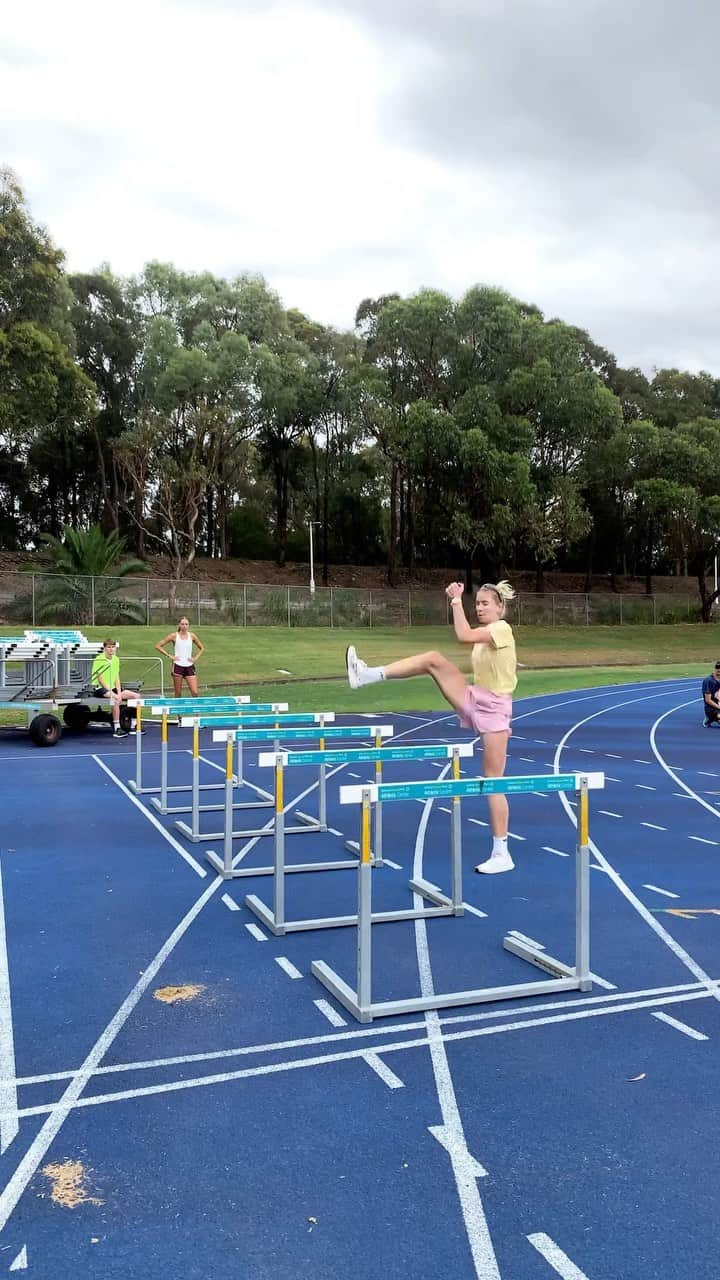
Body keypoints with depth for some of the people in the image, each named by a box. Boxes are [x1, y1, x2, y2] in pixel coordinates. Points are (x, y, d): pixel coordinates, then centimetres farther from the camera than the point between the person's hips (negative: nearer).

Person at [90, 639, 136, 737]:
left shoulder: (116, 659, 11)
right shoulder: (99, 659, -10)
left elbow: (117, 678, 8)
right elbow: (100, 679, -14)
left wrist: (119, 692, -7)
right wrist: (111, 692, -19)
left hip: (112, 688, 8)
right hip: (100, 688, -8)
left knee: (136, 696, -4)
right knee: (116, 698, -36)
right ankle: (116, 729, -33)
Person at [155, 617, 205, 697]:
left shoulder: (192, 636, 5)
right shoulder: (174, 635, -2)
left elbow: (202, 648, 18)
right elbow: (158, 646, -2)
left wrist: (196, 658, 4)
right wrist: (169, 656, -6)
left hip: (189, 666, 2)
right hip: (178, 666, -2)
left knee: (195, 693, -7)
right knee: (178, 693, 3)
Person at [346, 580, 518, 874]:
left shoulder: (502, 629, -14)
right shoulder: (486, 634, 12)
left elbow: (464, 636, -30)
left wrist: (456, 600, -23)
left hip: (494, 708, -8)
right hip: (475, 701, 8)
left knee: (493, 780, -4)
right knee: (434, 659, -12)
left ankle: (501, 854, 5)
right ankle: (367, 675, -16)